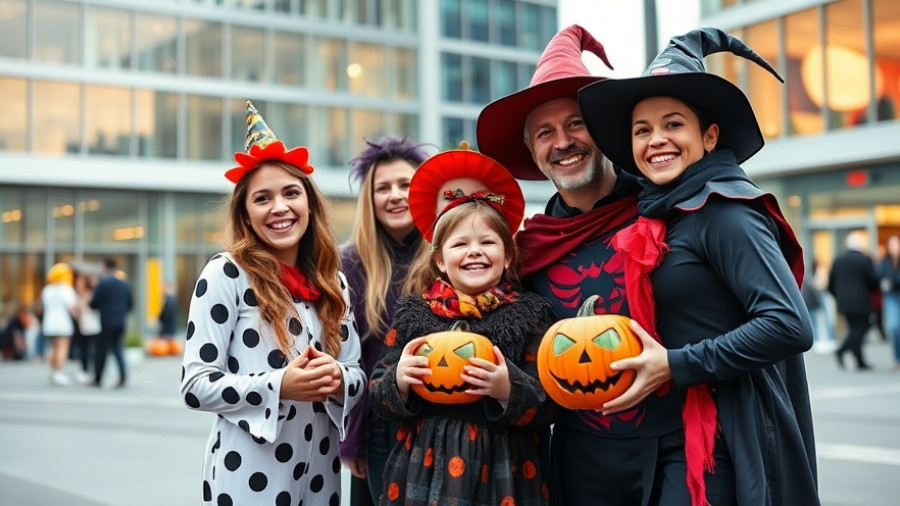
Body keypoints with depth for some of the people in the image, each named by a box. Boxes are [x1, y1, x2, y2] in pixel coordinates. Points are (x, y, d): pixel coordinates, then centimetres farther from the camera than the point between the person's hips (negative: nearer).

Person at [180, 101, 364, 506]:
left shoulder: (333, 283, 6)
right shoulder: (226, 274, -9)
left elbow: (357, 374, 9)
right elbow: (195, 386, -11)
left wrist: (337, 380, -13)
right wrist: (279, 385, -23)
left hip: (319, 469, 5)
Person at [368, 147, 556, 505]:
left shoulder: (528, 315, -1)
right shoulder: (413, 315, 3)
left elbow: (547, 406, -4)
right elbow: (377, 397, 6)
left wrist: (510, 389, -22)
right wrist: (399, 381, -14)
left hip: (502, 474, -1)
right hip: (425, 470, 1)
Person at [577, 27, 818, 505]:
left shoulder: (724, 214, -13)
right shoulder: (660, 218, 10)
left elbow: (789, 325, -22)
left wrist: (676, 365, -19)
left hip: (721, 447, -8)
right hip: (673, 441, 8)